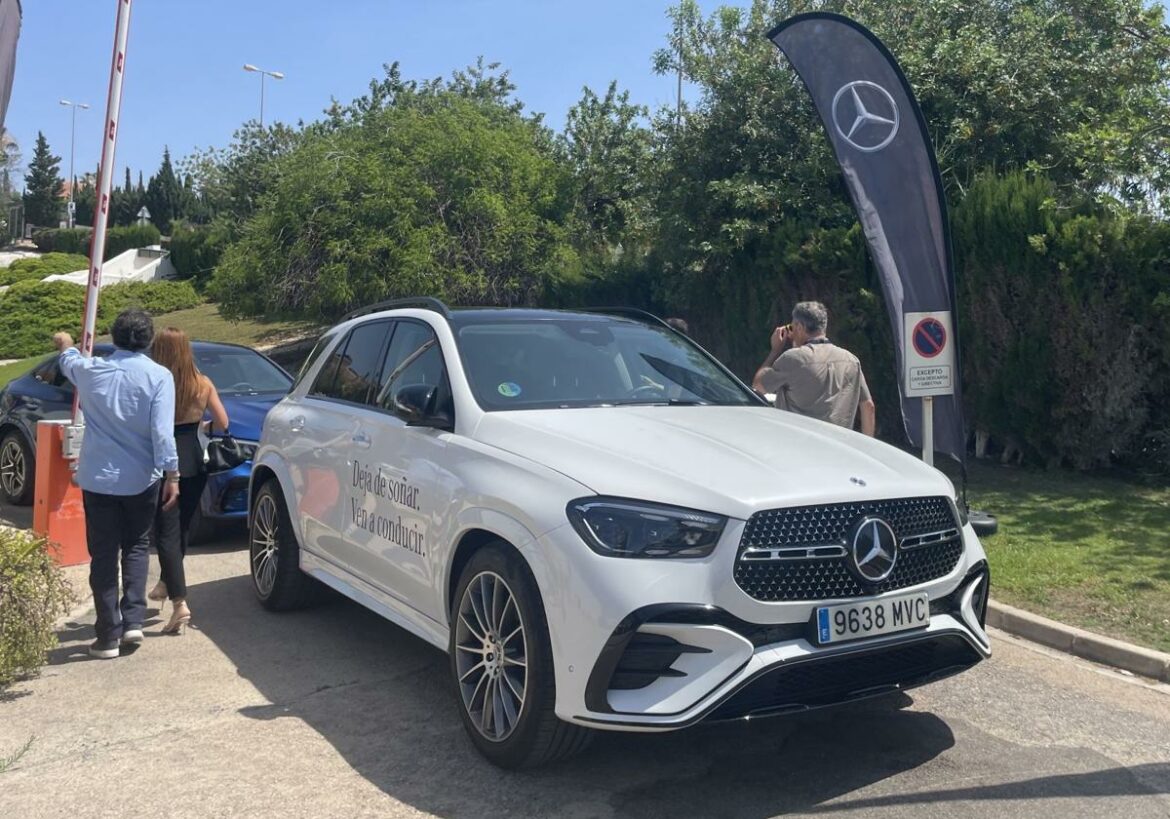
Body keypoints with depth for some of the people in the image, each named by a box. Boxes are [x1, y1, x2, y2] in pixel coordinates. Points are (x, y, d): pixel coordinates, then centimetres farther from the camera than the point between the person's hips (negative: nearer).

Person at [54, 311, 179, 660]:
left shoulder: (91, 370, 0)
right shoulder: (158, 376, -10)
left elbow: (69, 362, 25)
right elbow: (162, 431, -16)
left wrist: (66, 345, 47)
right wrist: (171, 475, -11)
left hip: (97, 478, 2)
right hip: (140, 480, -1)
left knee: (103, 555, 6)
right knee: (136, 549, 16)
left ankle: (109, 636, 8)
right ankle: (133, 621, 7)